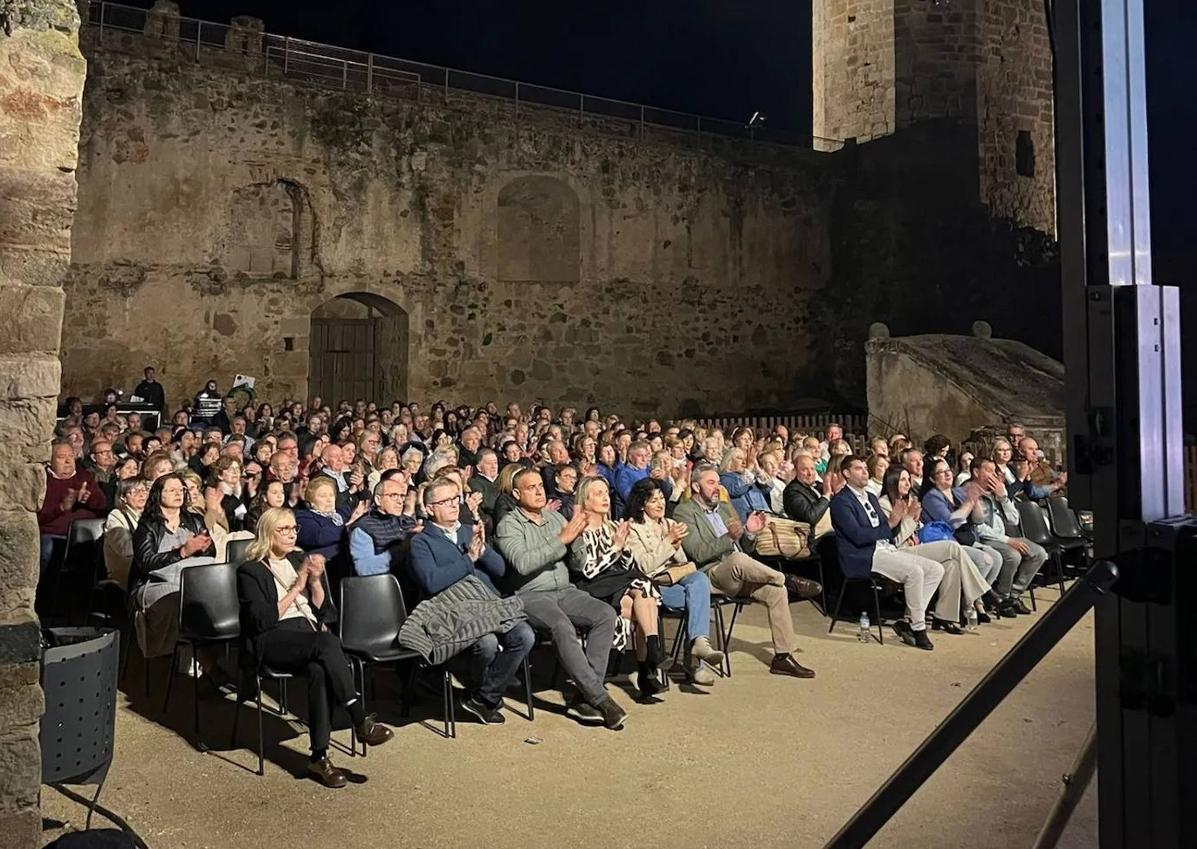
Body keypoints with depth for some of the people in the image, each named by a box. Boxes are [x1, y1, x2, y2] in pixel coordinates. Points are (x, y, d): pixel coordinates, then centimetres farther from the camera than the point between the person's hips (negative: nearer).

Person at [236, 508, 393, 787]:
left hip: (310, 633, 4)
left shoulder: (299, 559, 21)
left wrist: (315, 581, 1)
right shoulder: (250, 571, 5)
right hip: (272, 641, -4)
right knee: (327, 643, -35)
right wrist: (296, 587, -9)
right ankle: (361, 721, -35)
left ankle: (319, 756, -31)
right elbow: (263, 621, -7)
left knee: (320, 670, -33)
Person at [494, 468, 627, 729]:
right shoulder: (508, 525, -1)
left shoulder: (555, 517, 16)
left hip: (564, 590, 6)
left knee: (606, 614, -20)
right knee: (562, 626, -34)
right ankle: (600, 698, -26)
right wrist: (561, 539, -20)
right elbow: (522, 563, -20)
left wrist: (577, 536, -7)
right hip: (531, 595, -5)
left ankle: (585, 696, -19)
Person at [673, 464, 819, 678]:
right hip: (711, 575, -7)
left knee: (776, 590, -18)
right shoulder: (684, 512, 0)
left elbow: (746, 549, 22)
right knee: (738, 559, -37)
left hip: (739, 575, 7)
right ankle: (788, 580, -16)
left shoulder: (725, 508, 23)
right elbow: (699, 554, -14)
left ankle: (783, 656, -11)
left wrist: (750, 533, 0)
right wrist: (729, 537, -26)